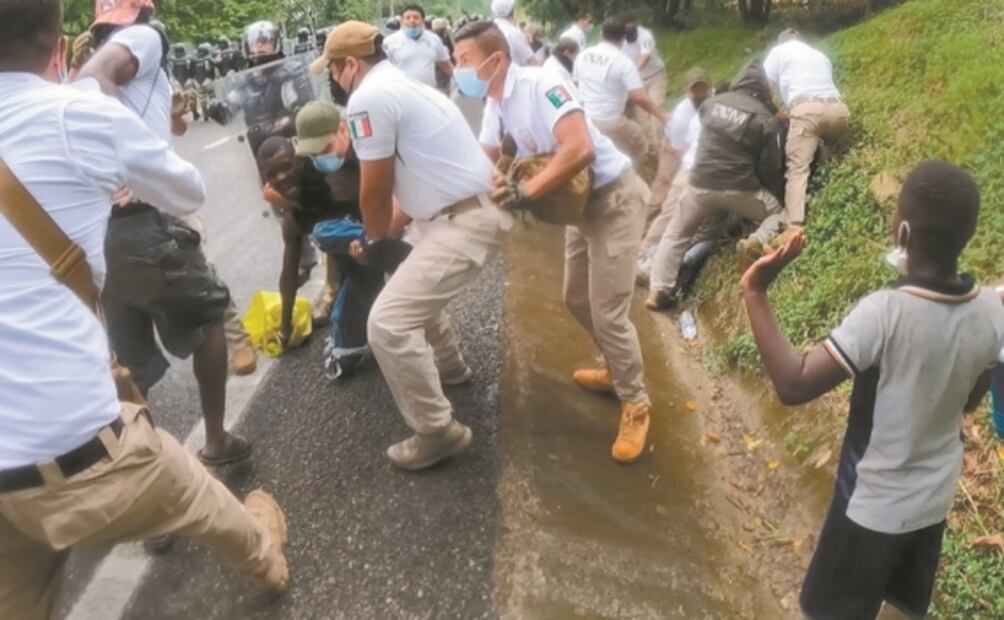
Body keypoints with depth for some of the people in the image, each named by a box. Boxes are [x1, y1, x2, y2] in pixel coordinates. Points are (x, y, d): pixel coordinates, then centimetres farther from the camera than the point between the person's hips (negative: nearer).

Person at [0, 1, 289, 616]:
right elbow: (190, 193, 8)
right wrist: (114, 177, 29)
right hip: (68, 447, -5)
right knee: (197, 495, 26)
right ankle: (265, 558, 55)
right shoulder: (82, 114, -10)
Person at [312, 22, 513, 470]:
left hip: (466, 222, -11)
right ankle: (448, 367, 50)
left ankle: (439, 433, 0)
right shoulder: (402, 85, 18)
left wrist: (376, 238, 8)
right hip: (470, 209, 11)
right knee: (416, 285, 32)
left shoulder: (368, 98, -14)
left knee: (389, 323, -11)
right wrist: (393, 228, 23)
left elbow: (375, 189, -10)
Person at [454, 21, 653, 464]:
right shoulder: (495, 107, 4)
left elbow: (581, 149, -35)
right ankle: (619, 371, 39)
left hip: (614, 198, -9)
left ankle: (636, 405, 13)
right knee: (577, 299, 19)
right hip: (581, 202, 9)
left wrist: (523, 192, -32)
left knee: (607, 312, -6)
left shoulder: (539, 85, -24)